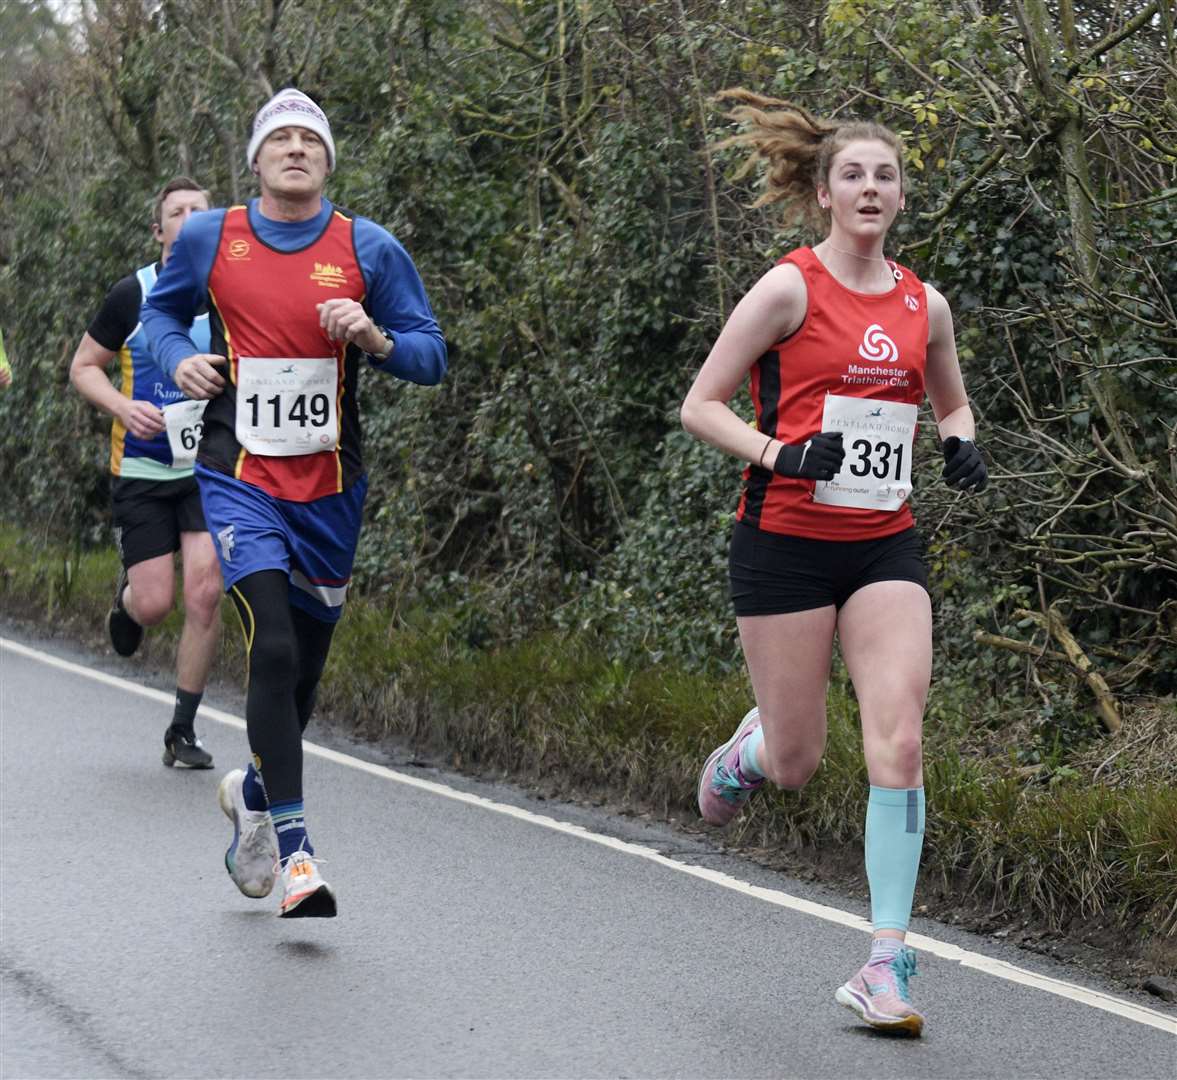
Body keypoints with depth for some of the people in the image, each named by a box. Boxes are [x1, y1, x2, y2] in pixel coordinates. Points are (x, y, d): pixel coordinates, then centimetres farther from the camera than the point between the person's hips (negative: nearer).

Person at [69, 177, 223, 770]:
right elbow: (83, 366, 2)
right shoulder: (132, 293, -6)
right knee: (154, 602, -6)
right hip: (142, 470, -1)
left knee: (205, 591, -11)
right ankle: (125, 599, 35)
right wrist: (125, 407, -14)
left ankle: (182, 730, 3)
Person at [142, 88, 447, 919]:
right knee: (274, 647, -19)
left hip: (329, 489, 2)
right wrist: (180, 357, -2)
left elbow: (432, 357, 3)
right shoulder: (209, 239, 1)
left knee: (305, 665, 12)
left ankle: (255, 791, 41)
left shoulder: (370, 249, 0)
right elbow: (163, 307, 19)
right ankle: (293, 849, -15)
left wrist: (375, 338, -17)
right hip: (240, 478, -2)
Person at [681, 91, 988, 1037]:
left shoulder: (924, 305, 7)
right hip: (786, 541, -3)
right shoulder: (791, 288, -7)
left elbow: (951, 401, 25)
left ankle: (887, 965, -9)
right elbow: (701, 406, -6)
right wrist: (779, 453, -21)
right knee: (796, 765, 3)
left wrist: (961, 444, 3)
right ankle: (748, 749, 42)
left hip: (885, 547, 3)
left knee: (898, 744, -12)